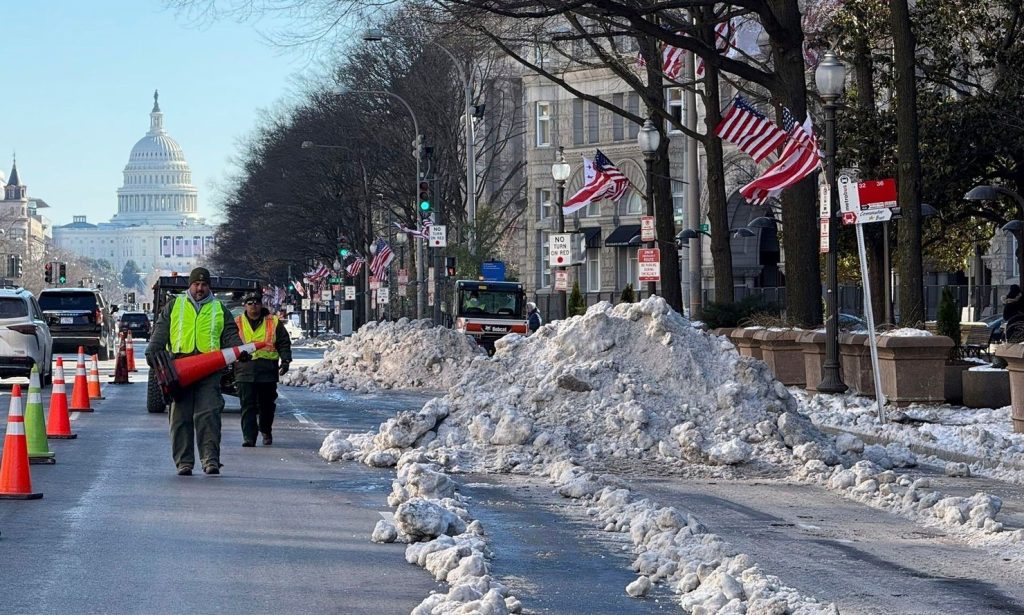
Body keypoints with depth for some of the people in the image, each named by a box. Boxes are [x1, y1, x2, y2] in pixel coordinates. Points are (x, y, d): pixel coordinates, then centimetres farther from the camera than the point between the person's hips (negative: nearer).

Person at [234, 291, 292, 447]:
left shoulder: (274, 323, 8)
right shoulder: (237, 323, 11)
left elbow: (284, 343, 9)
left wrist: (285, 360, -5)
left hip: (267, 371, 1)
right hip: (244, 371, 0)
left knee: (267, 405, 10)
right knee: (247, 406, -8)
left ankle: (266, 431, 31)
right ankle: (249, 437, -11)